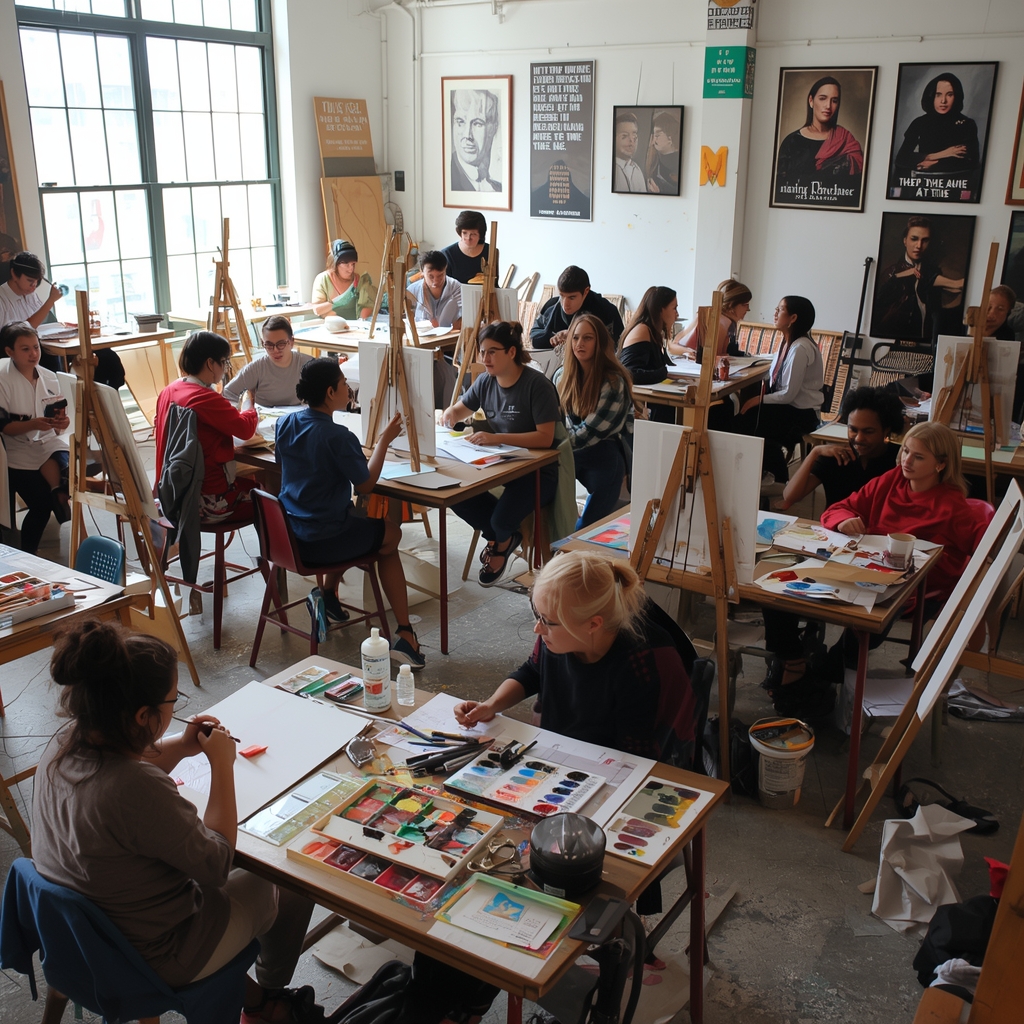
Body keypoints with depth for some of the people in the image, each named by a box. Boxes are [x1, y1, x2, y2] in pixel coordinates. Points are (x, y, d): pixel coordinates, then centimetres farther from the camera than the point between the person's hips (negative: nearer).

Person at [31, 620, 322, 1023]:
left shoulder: (65, 743, -14)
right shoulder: (136, 789, -40)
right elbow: (216, 863, -25)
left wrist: (182, 746, -4)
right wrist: (222, 765, -19)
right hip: (155, 957, -7)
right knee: (292, 890, 14)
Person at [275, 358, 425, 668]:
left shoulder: (285, 424, 0)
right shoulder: (337, 436, -21)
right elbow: (366, 485, -11)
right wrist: (385, 440, -2)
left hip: (290, 534, 7)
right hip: (323, 543, -7)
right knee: (391, 533, 19)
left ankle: (328, 593, 25)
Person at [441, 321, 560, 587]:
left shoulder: (537, 385, -17)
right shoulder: (486, 381, 3)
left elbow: (545, 437, -22)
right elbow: (461, 409, 20)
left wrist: (497, 438, -31)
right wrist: (450, 414, -7)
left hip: (537, 471, -6)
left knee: (500, 520, -26)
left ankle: (501, 541, 19)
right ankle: (503, 539, 10)